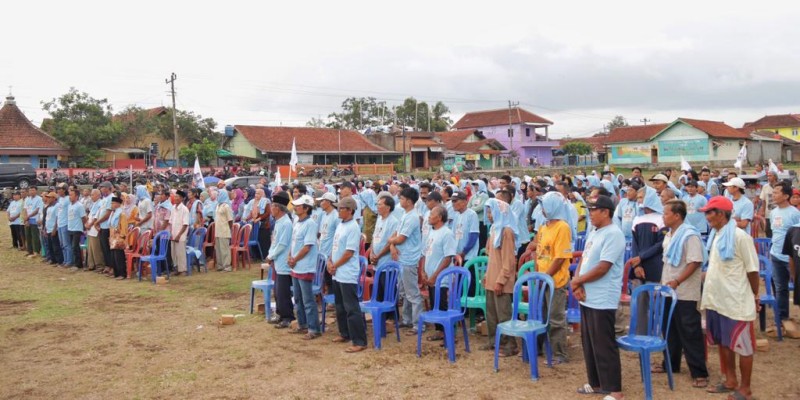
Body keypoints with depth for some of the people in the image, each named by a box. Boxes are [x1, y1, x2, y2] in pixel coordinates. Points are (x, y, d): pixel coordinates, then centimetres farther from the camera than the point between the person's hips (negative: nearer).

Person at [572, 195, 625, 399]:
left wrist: (577, 281, -10)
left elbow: (602, 268, -21)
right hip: (587, 298, 9)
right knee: (589, 343, 16)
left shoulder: (613, 234, -16)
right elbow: (584, 260, 14)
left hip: (602, 300, -9)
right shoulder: (593, 233, 14)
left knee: (604, 346, -3)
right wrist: (576, 282, -4)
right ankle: (596, 383, 28)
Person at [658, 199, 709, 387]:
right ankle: (671, 363, 30)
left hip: (684, 293, -9)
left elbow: (695, 262, -21)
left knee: (690, 333, -3)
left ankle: (699, 372, 5)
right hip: (669, 291, 9)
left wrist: (677, 282, -24)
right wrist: (664, 282, 16)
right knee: (670, 330, 17)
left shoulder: (690, 235, -17)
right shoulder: (669, 235, 11)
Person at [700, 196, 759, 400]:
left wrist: (755, 296, -2)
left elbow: (752, 270, -10)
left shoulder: (740, 237, -16)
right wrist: (708, 291, 15)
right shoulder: (715, 235, 7)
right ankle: (731, 381, 32)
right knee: (723, 343, 17)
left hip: (736, 302, -8)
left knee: (742, 345, 5)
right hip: (716, 300, 8)